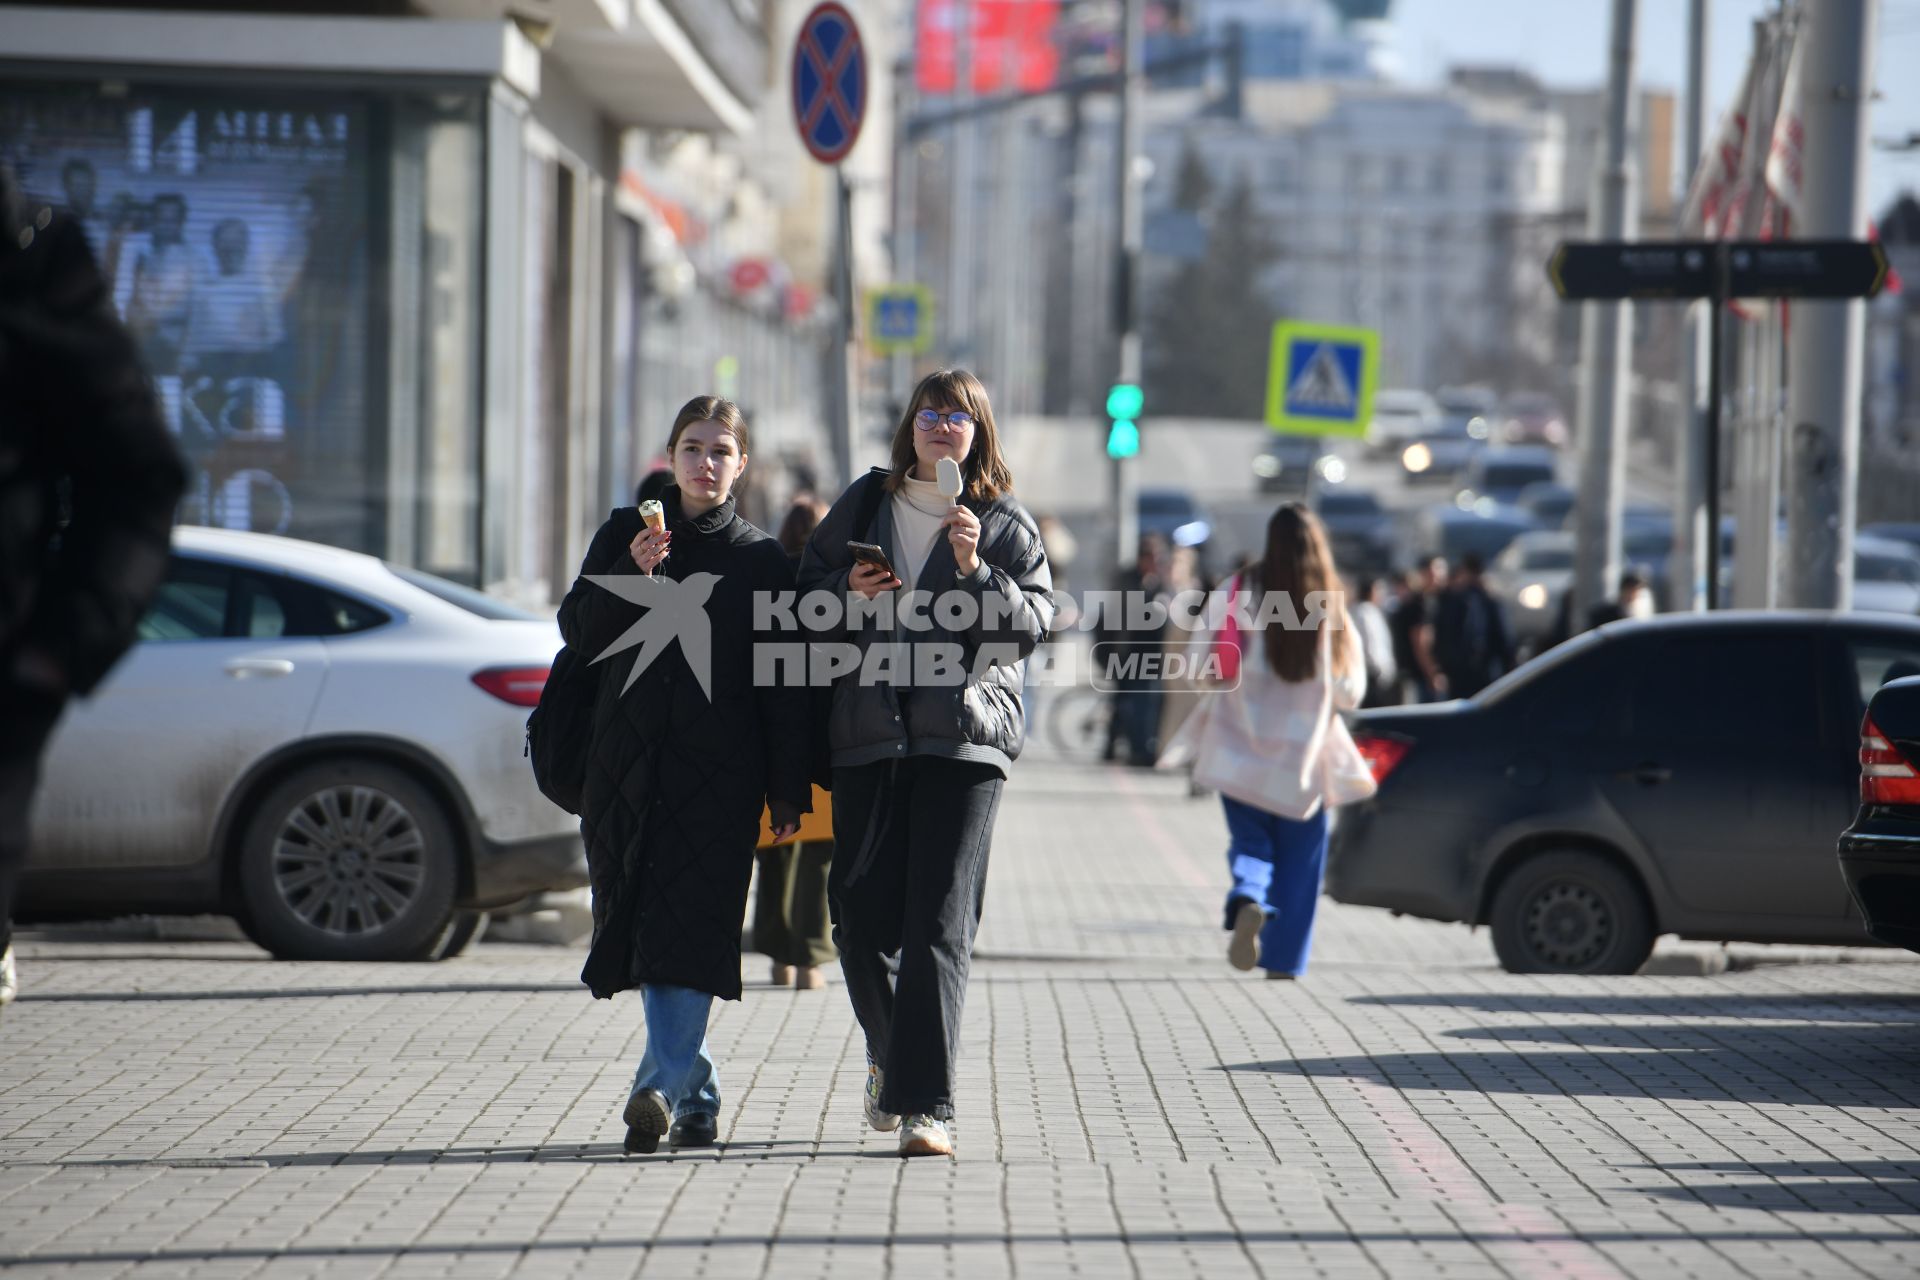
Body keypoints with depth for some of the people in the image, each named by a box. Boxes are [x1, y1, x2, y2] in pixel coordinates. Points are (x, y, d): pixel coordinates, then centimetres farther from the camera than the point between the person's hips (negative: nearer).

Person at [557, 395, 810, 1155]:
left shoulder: (761, 559, 7)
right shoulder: (625, 534, 12)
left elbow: (783, 684, 5)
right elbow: (578, 631, 4)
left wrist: (787, 790, 0)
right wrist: (632, 574, -12)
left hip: (718, 770, -2)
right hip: (629, 759, 2)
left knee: (691, 924, -13)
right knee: (643, 919, 4)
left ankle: (662, 1087, -22)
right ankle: (696, 1092, 16)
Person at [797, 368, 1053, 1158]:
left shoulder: (1006, 525, 9)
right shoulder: (863, 506, 15)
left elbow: (1033, 624, 0)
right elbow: (806, 603, 19)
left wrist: (976, 571, -13)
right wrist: (848, 592, -2)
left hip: (964, 736, -3)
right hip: (868, 733, 3)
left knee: (939, 924, -11)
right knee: (862, 919, 2)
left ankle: (925, 1105, -14)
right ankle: (888, 1055, 30)